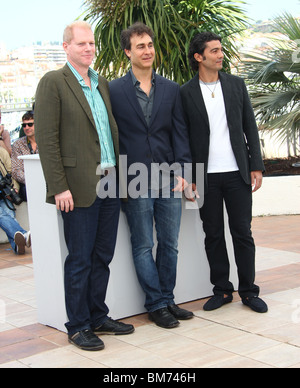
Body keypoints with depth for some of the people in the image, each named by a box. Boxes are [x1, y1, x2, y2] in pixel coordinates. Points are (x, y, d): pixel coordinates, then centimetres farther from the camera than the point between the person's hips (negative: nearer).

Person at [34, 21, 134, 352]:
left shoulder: (102, 84, 16)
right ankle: (78, 327, 12)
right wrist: (59, 187, -16)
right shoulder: (53, 83, -6)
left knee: (102, 257, 13)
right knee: (80, 260, 1)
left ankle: (98, 317, 25)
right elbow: (46, 139, -11)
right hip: (79, 188, -7)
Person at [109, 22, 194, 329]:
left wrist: (182, 171, -4)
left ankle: (167, 300, 23)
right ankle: (156, 304, 14)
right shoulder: (114, 91, 0)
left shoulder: (171, 89, 10)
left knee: (170, 244, 10)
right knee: (143, 246, 4)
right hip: (135, 182, -3)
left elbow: (180, 133, 7)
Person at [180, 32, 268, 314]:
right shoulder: (186, 93, 0)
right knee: (213, 235, 6)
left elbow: (250, 127, 8)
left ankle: (248, 291, 15)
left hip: (237, 173, 1)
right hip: (206, 176, -1)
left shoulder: (236, 85, 7)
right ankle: (222, 290, 19)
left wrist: (256, 166, 2)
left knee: (242, 233, 4)